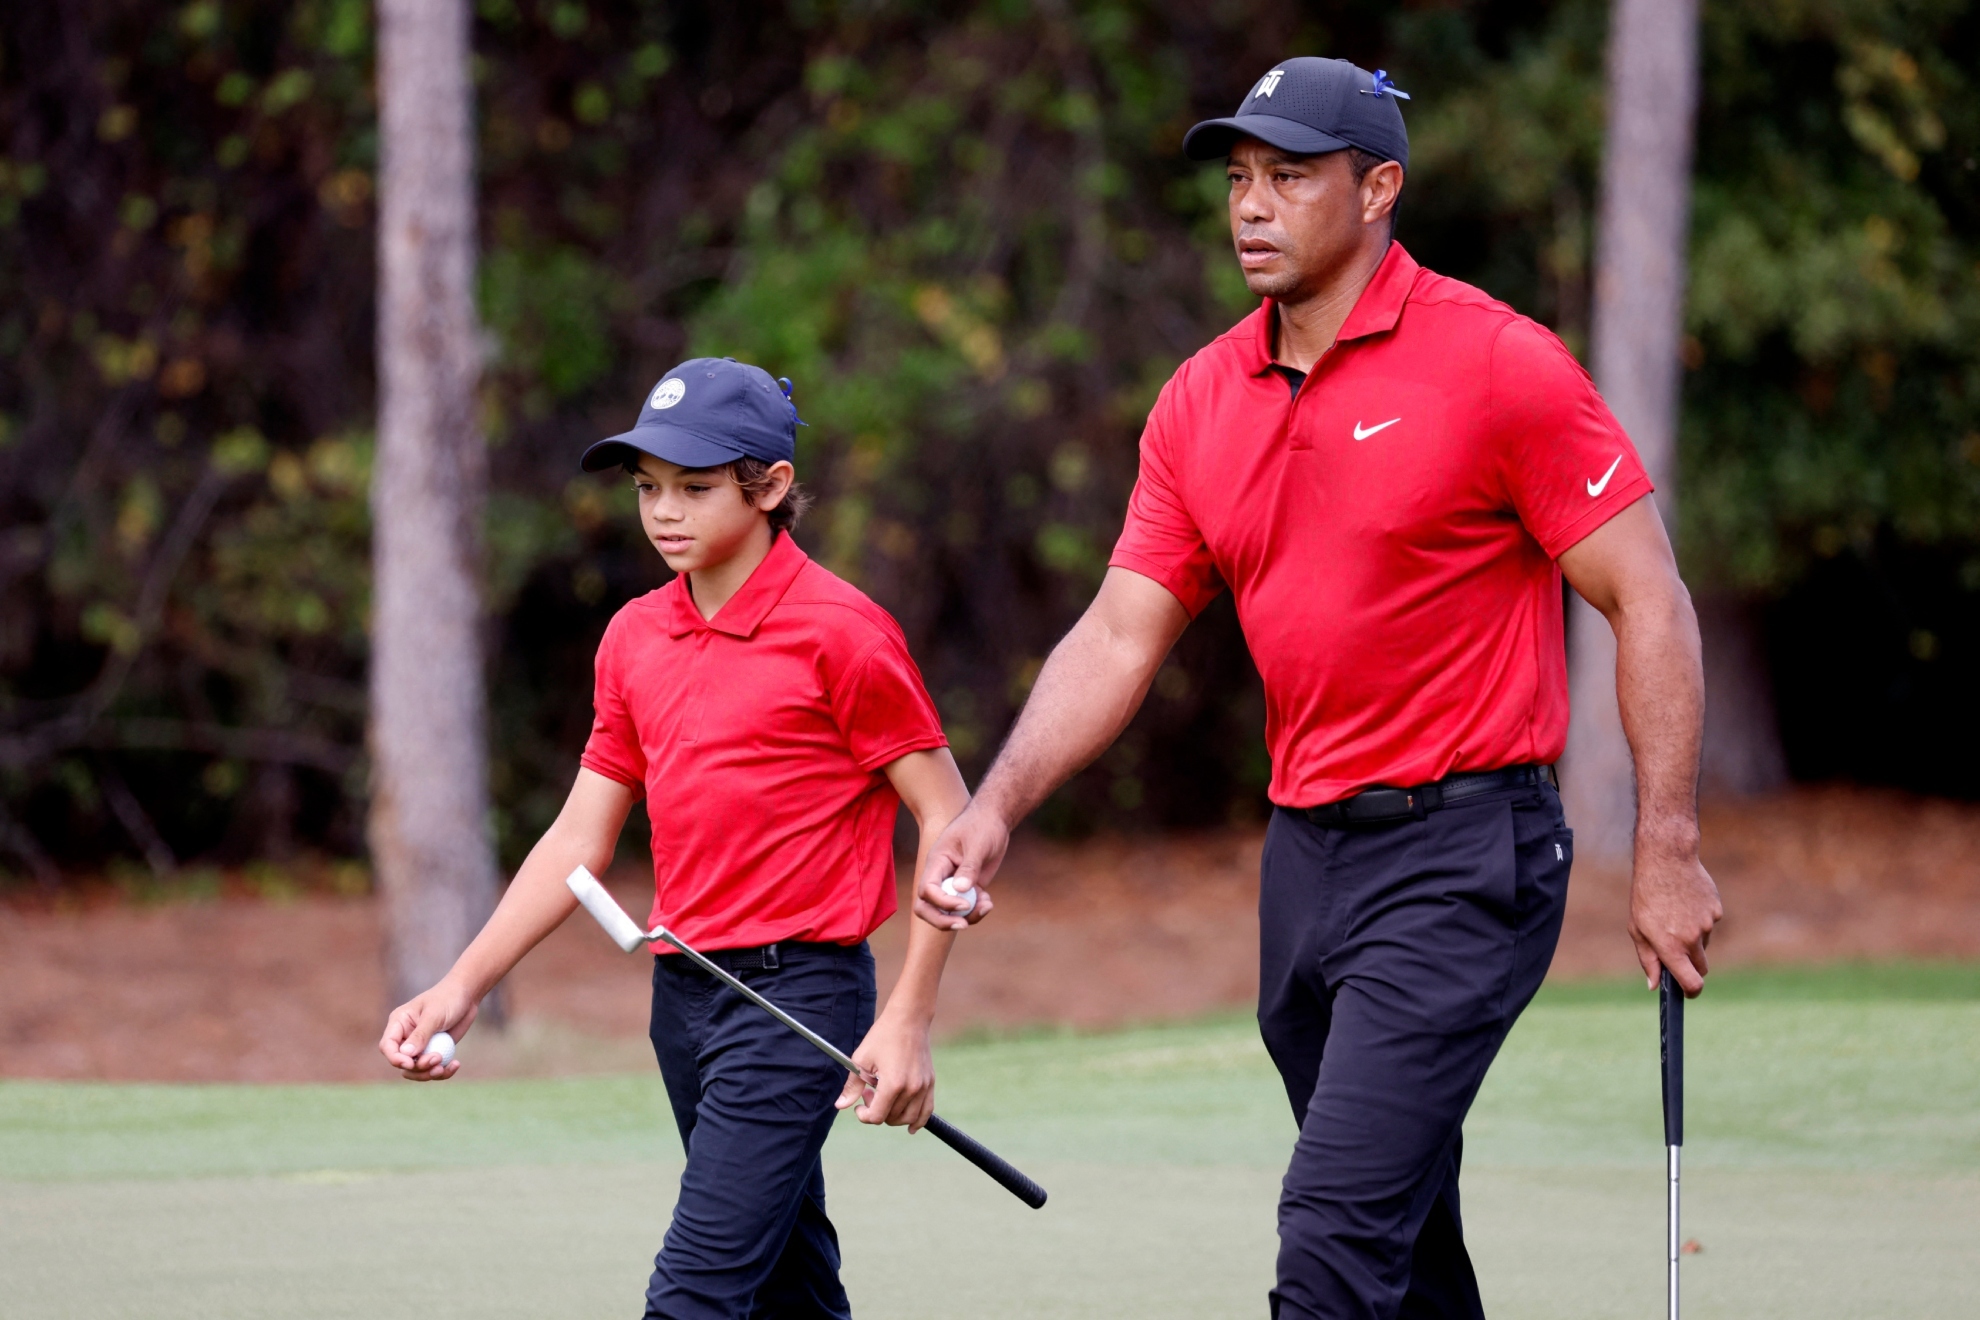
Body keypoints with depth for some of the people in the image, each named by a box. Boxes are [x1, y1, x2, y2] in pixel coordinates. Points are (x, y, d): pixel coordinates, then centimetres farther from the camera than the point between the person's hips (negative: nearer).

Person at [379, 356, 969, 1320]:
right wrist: (462, 988, 4)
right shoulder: (635, 637, 11)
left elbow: (947, 820, -8)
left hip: (797, 989, -7)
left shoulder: (840, 632, -9)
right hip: (682, 990, 7)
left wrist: (908, 1021, -13)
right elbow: (580, 840, 14)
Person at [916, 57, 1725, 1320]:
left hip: (1463, 850, -7)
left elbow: (1649, 601, -9)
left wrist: (1668, 850, -12)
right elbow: (1120, 638, 10)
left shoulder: (1499, 363, -10)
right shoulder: (1201, 400, 9)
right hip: (1304, 856, 7)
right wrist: (996, 807, -5)